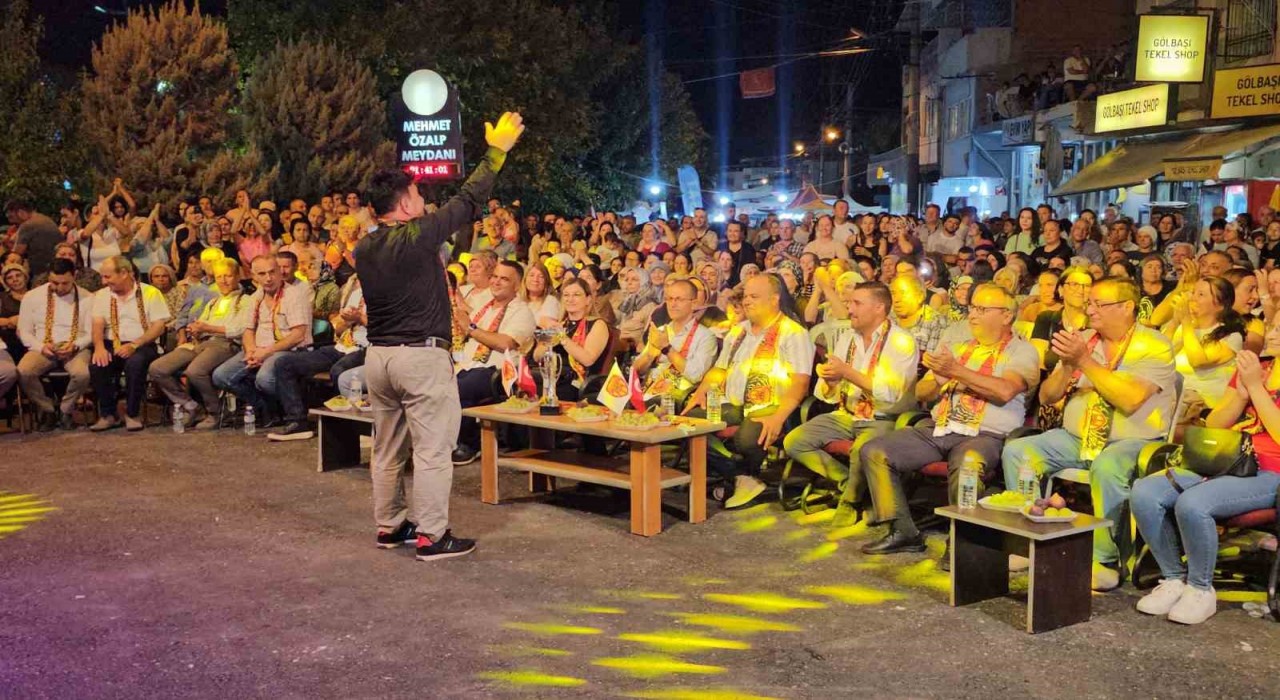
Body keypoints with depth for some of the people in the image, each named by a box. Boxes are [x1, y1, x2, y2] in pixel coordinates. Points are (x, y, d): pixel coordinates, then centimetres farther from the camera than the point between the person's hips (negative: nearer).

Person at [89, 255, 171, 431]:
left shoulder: (150, 293, 1)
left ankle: (132, 414, -17)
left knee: (134, 363, -36)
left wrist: (134, 345, -19)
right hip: (112, 345, 3)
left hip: (142, 346, -3)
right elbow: (98, 325, 3)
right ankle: (108, 415, -10)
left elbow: (159, 327, -6)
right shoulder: (102, 295, 14)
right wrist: (99, 346, -19)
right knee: (97, 364, -28)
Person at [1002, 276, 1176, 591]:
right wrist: (1066, 365, -11)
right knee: (1016, 452, -12)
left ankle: (1103, 561, -23)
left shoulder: (1154, 346, -7)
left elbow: (1130, 400, -22)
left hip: (1132, 441, -6)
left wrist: (1084, 360, -21)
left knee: (1107, 467, -38)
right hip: (1076, 438, 6)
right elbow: (1047, 397, 9)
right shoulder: (1083, 340, 9)